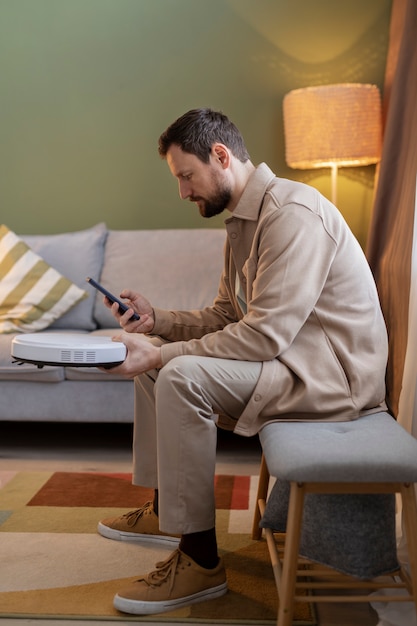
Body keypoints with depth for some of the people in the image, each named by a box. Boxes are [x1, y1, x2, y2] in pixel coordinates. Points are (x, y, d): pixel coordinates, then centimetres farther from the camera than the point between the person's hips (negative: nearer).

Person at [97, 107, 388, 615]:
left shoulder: (292, 212, -20)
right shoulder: (242, 221, 12)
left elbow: (264, 334, -28)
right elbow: (226, 316, 14)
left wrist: (161, 355, -24)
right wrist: (157, 320, -1)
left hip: (334, 373, -10)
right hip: (289, 355, 11)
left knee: (182, 375, -28)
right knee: (153, 352, 12)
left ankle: (201, 560, -16)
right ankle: (163, 508, 17)